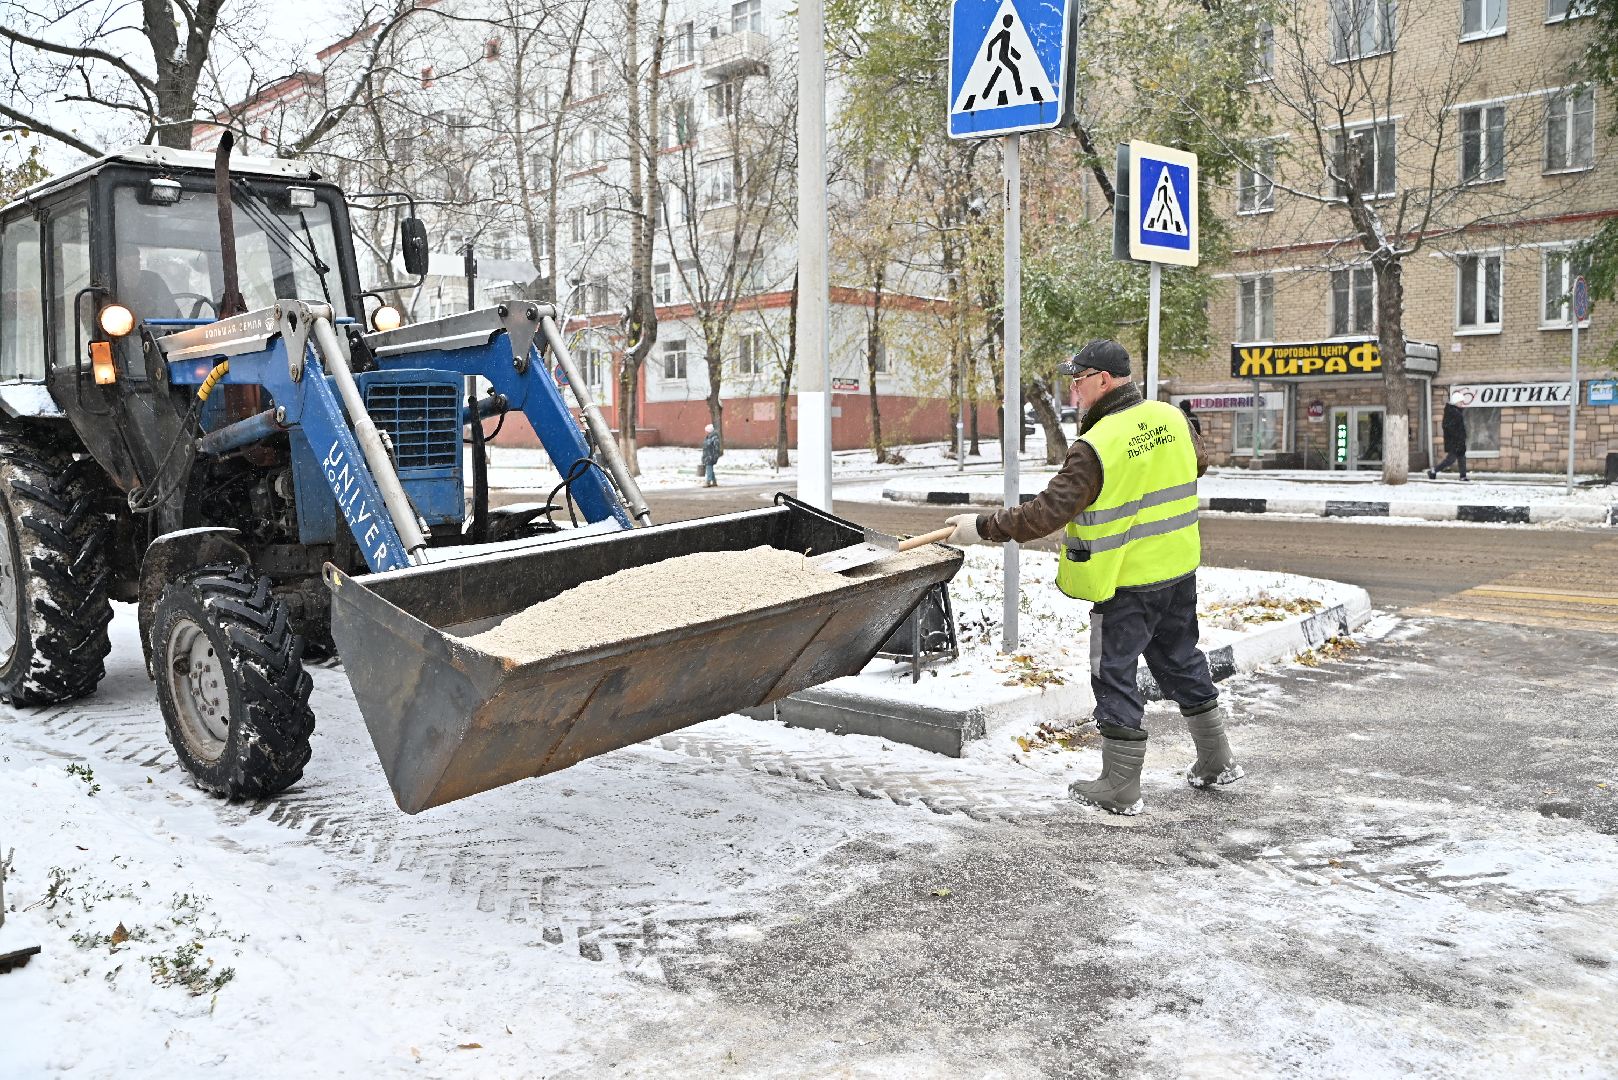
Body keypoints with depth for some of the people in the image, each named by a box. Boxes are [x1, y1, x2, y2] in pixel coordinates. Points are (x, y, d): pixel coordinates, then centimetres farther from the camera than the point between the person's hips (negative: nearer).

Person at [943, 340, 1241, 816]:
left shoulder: (1095, 446, -23)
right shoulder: (1171, 417, 1)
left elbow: (1047, 512, -24)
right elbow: (1198, 463, 20)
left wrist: (983, 527, -17)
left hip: (1126, 581, -7)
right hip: (1179, 568, 8)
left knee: (1114, 675, 4)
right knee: (1181, 661, 22)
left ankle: (1120, 788, 11)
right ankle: (1216, 762, 33)